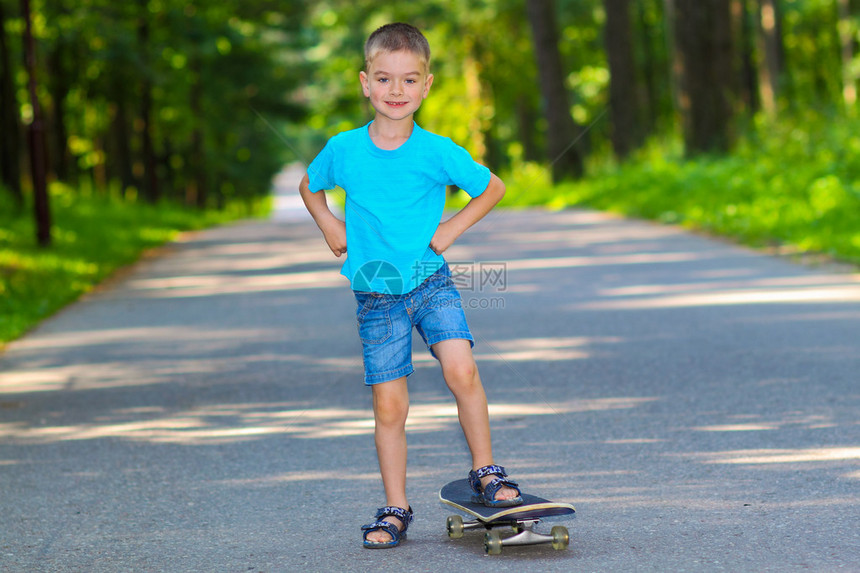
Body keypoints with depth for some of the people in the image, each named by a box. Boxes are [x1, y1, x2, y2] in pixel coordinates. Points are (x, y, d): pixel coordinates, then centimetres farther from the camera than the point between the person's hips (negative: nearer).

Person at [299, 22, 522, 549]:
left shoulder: (438, 152, -9)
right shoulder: (344, 150, -5)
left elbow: (493, 188, 6)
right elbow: (310, 187, 17)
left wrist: (451, 230, -1)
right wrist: (331, 225, 3)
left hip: (430, 281, -1)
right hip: (376, 295, 1)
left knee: (461, 370, -22)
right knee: (389, 406, 2)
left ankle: (486, 472, -3)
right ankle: (396, 509, 15)